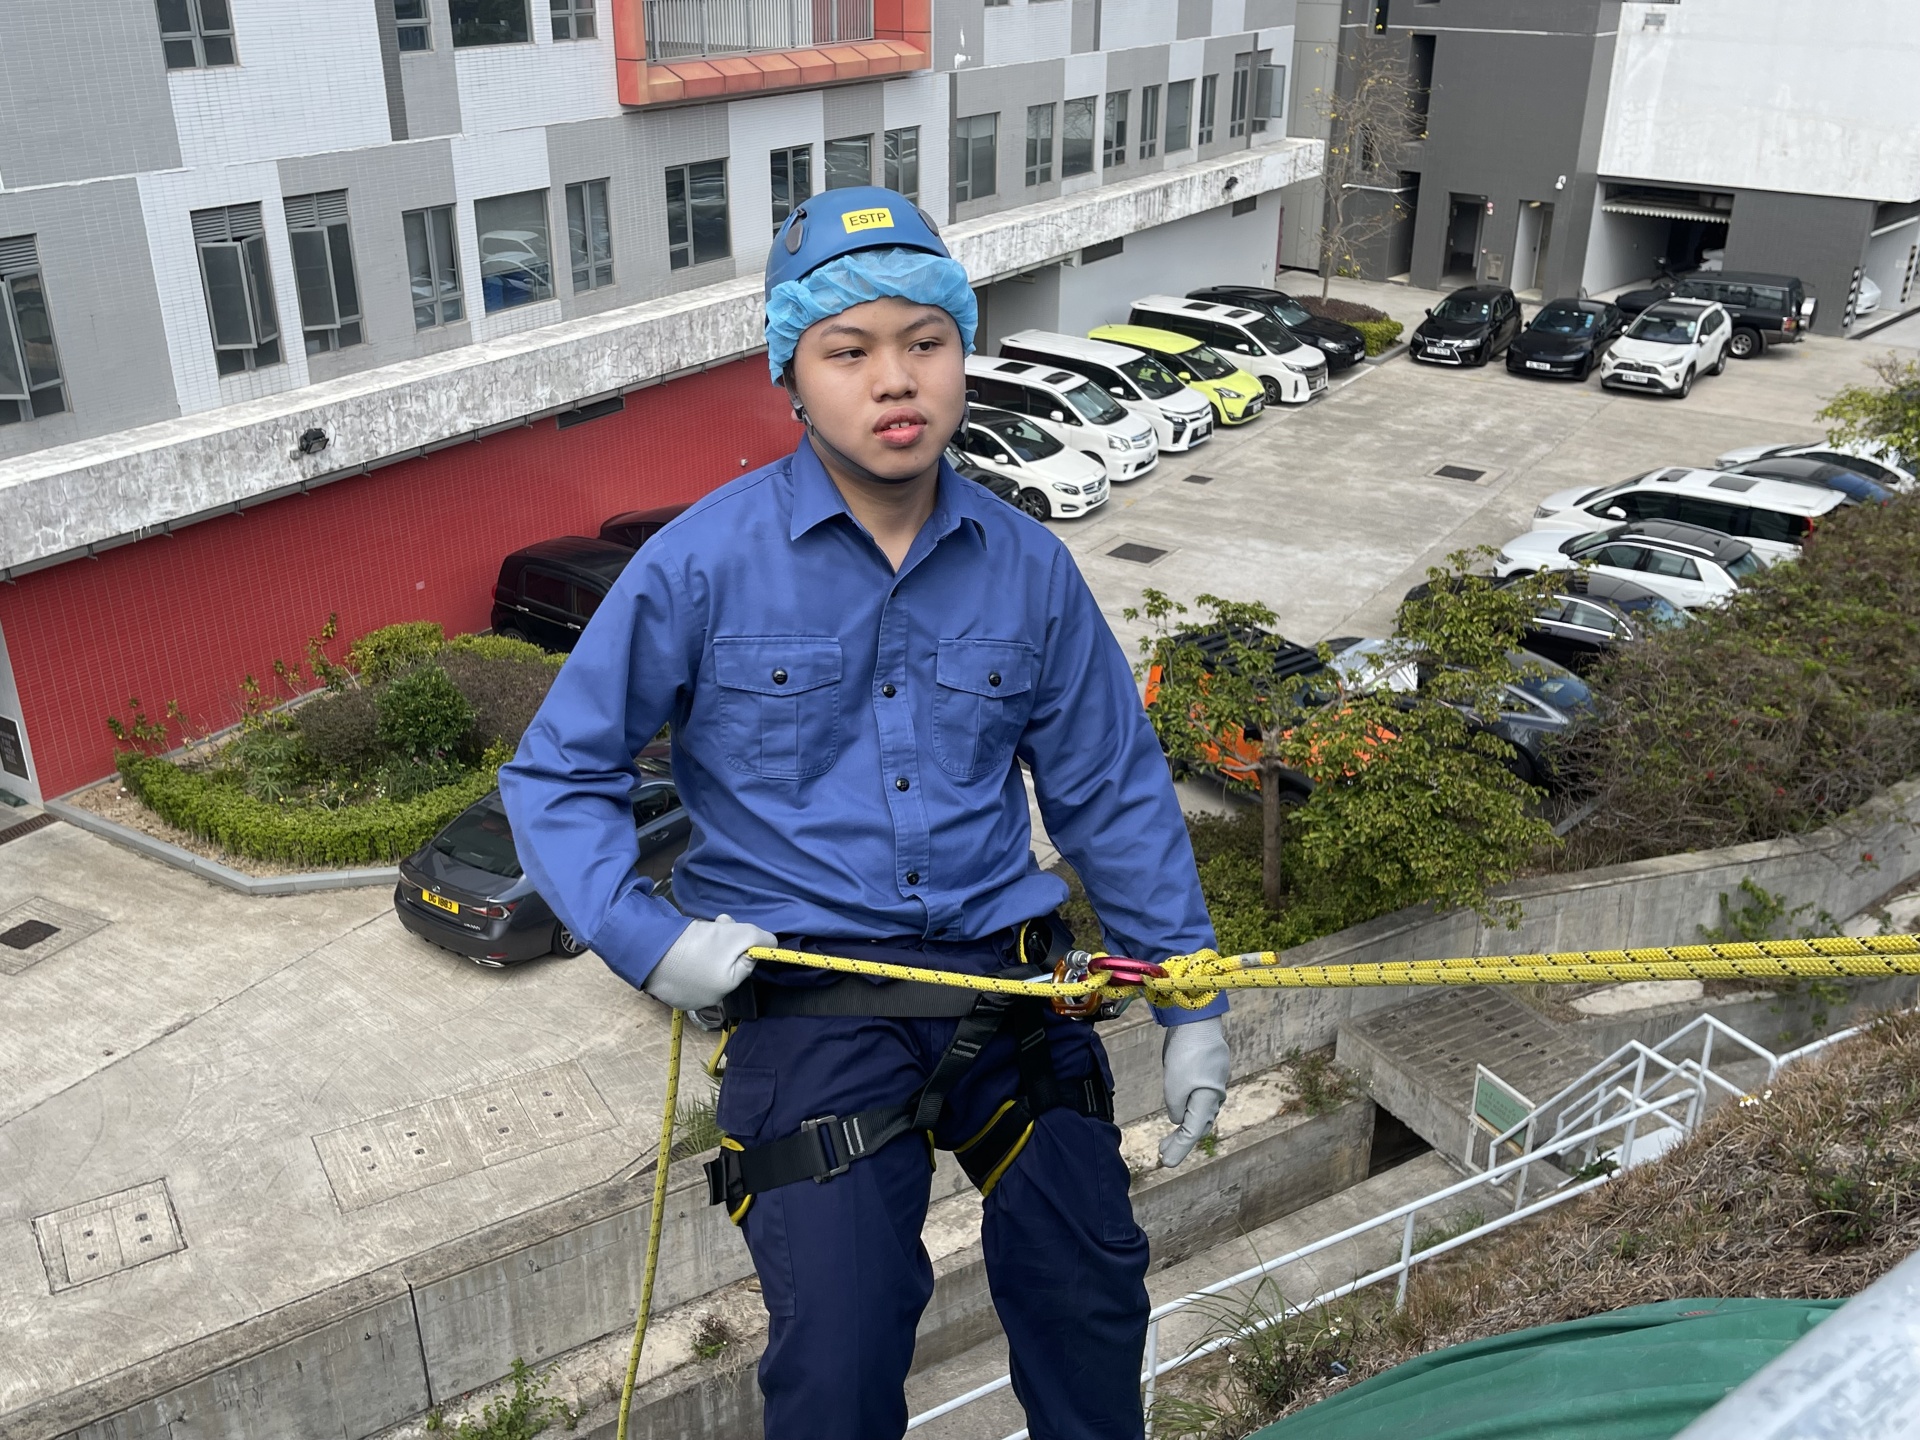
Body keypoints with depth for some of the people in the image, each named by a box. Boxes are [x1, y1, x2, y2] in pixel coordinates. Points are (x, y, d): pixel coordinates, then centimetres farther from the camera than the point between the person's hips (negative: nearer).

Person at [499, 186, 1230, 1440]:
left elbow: (1116, 792, 9)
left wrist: (1191, 1001, 9)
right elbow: (559, 774, 1)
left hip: (1005, 976, 3)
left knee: (1094, 1291, 5)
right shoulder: (705, 563, -9)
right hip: (807, 998, -3)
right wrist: (645, 937, -13)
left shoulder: (1028, 568, 1)